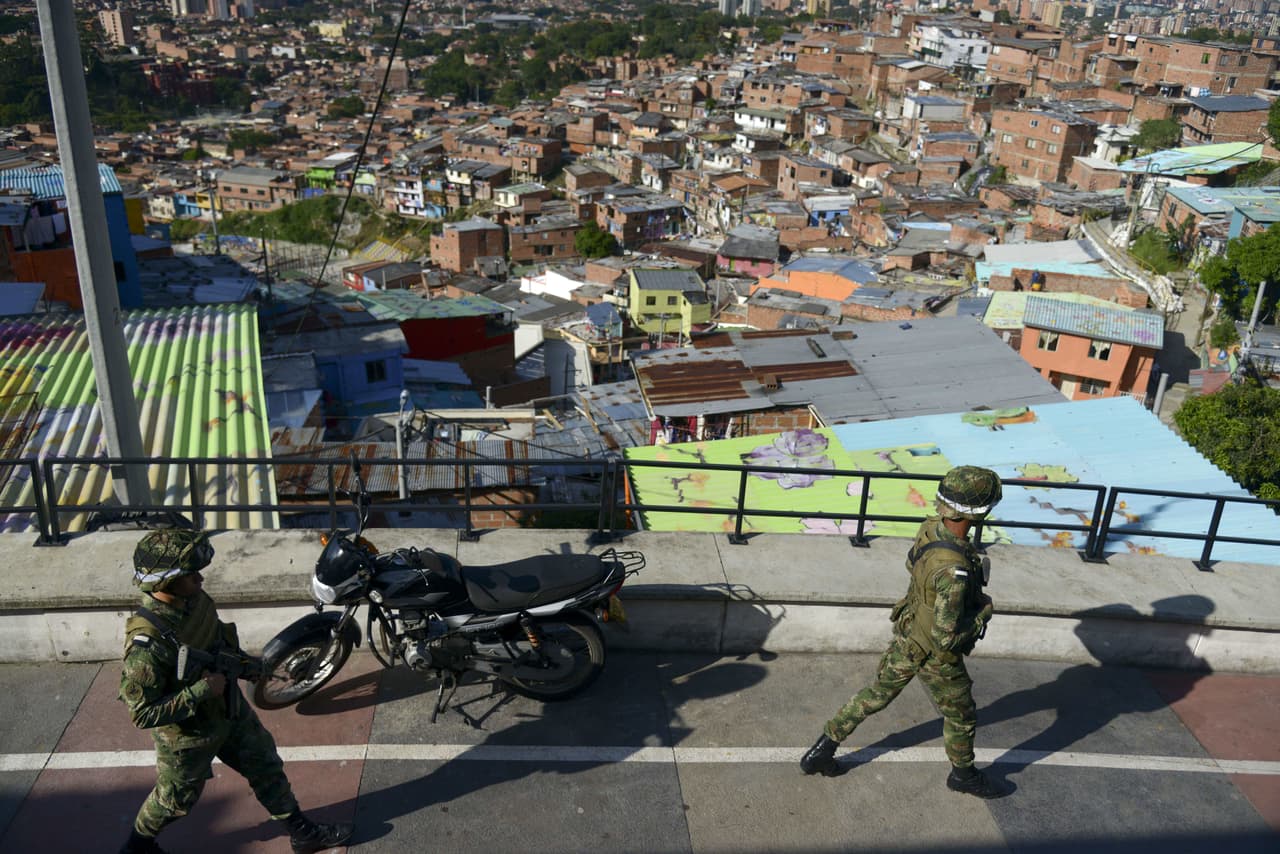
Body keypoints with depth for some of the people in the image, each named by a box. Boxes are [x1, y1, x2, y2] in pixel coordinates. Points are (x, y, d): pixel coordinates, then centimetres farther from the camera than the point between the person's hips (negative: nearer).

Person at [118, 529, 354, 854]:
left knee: (267, 769, 18)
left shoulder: (194, 600, -14)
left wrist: (244, 661, -2)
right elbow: (142, 714, -32)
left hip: (231, 710, 7)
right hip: (188, 733, -6)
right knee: (176, 798, 20)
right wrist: (202, 690, -33)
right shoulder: (147, 643, -37)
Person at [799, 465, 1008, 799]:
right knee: (960, 716, 21)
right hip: (935, 655, -7)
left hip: (906, 635, 7)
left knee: (875, 695, 23)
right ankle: (964, 775, 47)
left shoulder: (930, 527, -15)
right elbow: (945, 637, -36)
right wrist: (984, 610, -19)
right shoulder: (954, 570, -41)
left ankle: (821, 752, 31)